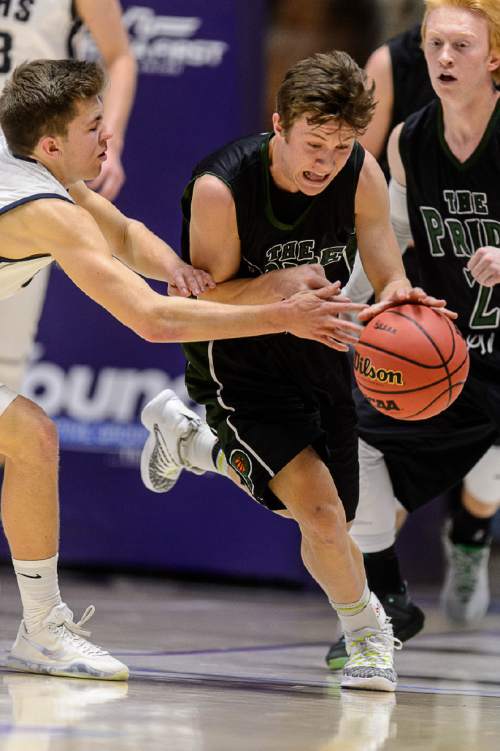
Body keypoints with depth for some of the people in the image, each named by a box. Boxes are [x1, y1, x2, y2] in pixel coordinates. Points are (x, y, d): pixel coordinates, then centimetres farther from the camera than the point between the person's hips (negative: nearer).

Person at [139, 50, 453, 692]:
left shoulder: (361, 175, -16)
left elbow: (390, 281, -12)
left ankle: (188, 439, 42)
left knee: (326, 525, 19)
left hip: (316, 351, 5)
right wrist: (280, 283, -37)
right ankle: (365, 628, 4)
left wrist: (397, 301, -38)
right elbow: (201, 302, -19)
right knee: (319, 506, -23)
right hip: (237, 362, -5)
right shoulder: (221, 188, -27)